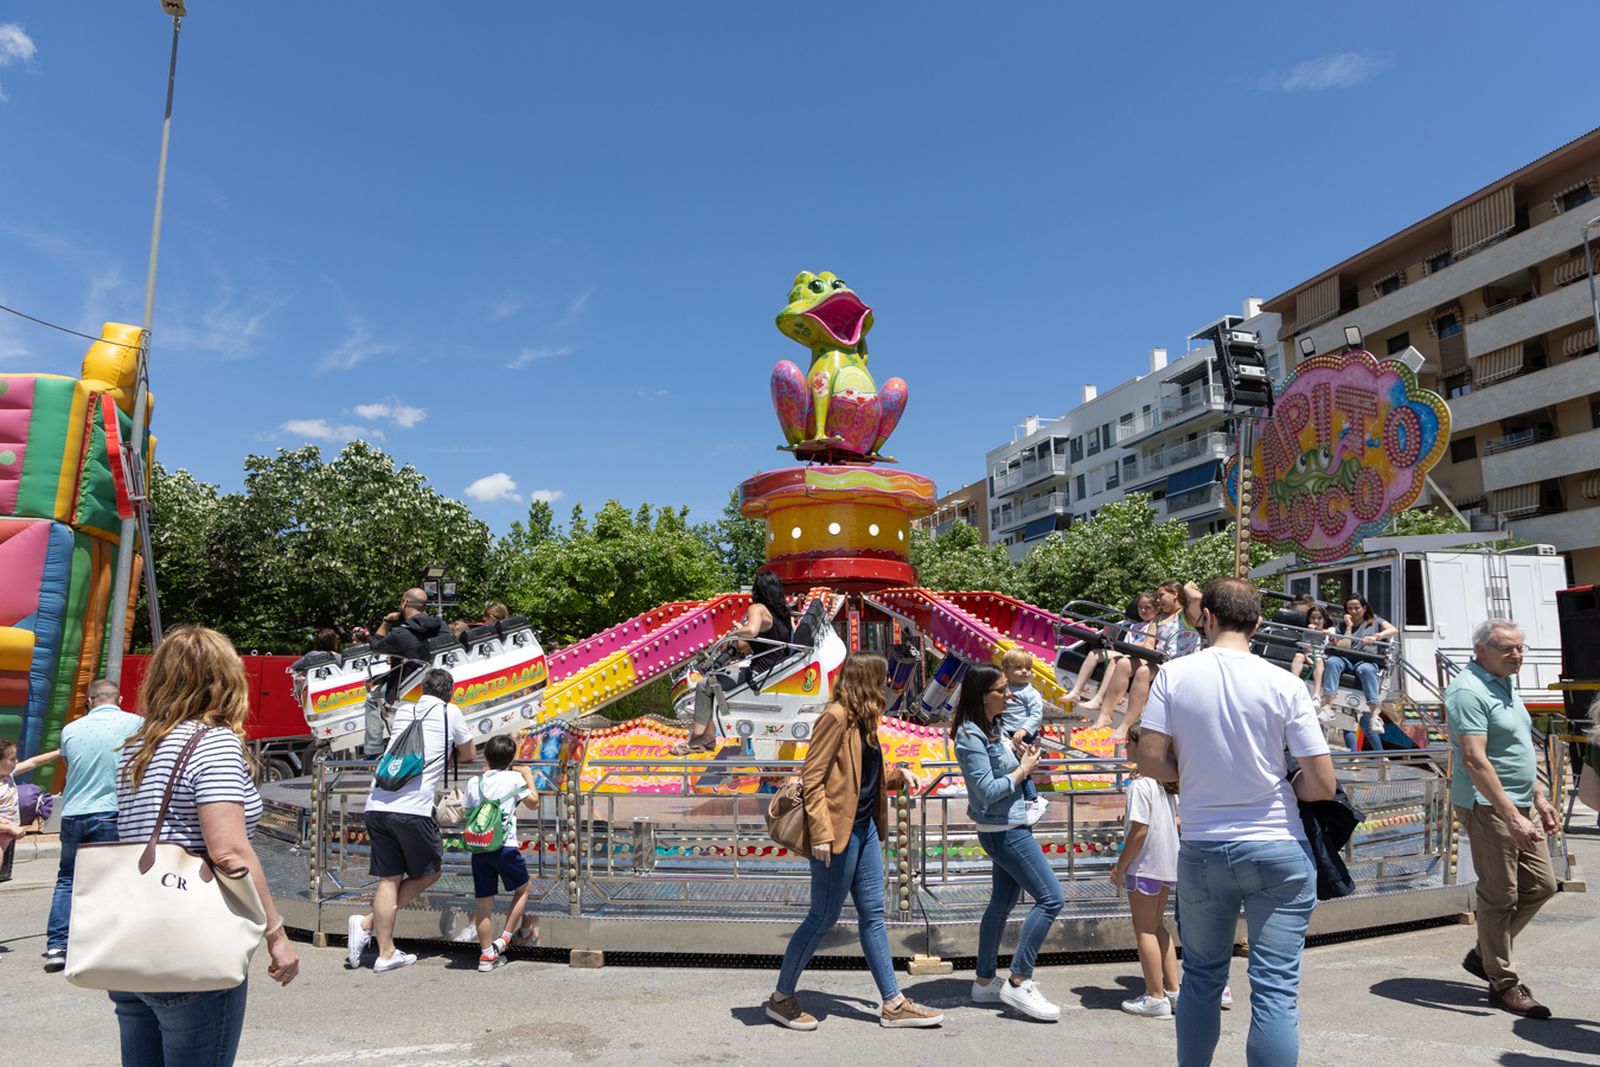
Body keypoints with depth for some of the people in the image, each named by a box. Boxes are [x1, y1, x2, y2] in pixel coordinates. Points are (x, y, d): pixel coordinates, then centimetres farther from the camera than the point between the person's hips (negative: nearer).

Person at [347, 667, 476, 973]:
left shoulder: (403, 710, 19)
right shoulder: (450, 713, 6)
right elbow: (469, 755, 19)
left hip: (377, 804, 6)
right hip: (412, 808, -5)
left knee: (388, 879, 12)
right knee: (429, 872, 13)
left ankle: (386, 953, 11)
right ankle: (367, 923, 4)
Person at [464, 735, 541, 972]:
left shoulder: (474, 783, 8)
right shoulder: (514, 778, -1)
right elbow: (533, 803, 7)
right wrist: (529, 777, 18)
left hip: (479, 848, 4)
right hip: (505, 847, -3)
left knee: (484, 902, 8)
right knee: (522, 889, 19)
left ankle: (487, 954, 12)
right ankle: (505, 938, 14)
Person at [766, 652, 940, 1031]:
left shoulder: (862, 719, 12)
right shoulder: (836, 717, -15)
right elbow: (812, 778, -18)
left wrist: (898, 775, 6)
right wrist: (821, 833, -24)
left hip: (865, 829, 9)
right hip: (838, 832, -9)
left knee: (872, 914, 12)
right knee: (823, 917, 1)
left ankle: (894, 1004, 19)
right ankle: (781, 998, 17)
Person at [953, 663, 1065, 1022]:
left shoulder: (992, 727, 9)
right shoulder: (971, 736, -19)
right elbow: (987, 790, -21)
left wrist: (1017, 753, 2)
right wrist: (1024, 769, -12)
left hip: (1008, 827, 10)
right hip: (1003, 829, -10)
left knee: (1002, 903, 16)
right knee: (1051, 898, -9)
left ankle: (984, 983, 25)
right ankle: (1018, 983, -3)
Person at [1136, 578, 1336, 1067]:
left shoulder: (1174, 675, -5)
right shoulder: (1284, 684, -8)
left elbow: (1150, 760, -7)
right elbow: (1323, 783, -7)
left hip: (1202, 848, 2)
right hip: (1278, 850, -1)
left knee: (1201, 977, 18)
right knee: (1276, 987, 5)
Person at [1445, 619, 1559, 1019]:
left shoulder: (1503, 687, 15)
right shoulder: (1469, 691, -17)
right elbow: (1474, 760, -24)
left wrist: (1539, 800, 20)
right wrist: (1512, 816, -26)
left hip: (1520, 806, 10)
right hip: (1488, 807, -10)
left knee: (1541, 886, 14)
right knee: (1500, 896, -1)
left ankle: (1483, 955, 26)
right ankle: (1504, 983, 11)